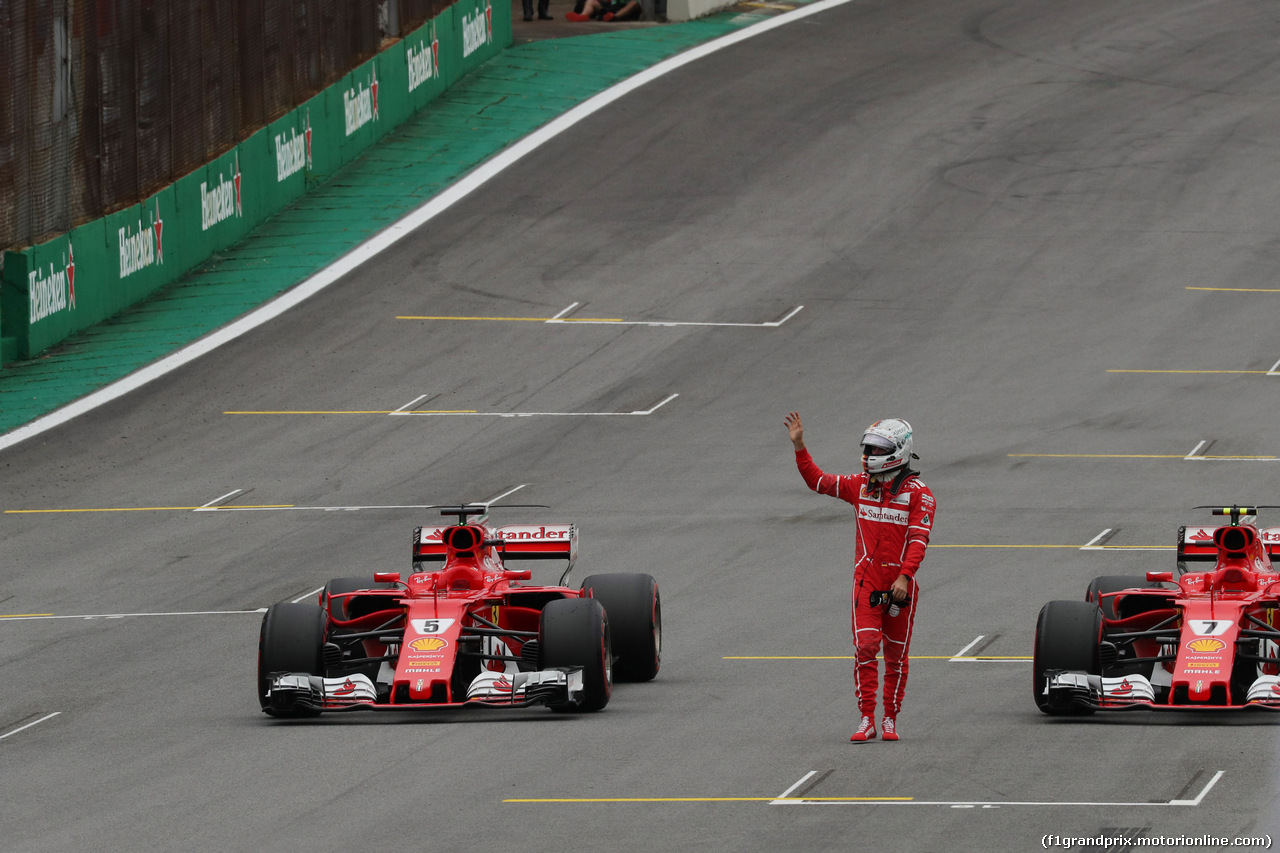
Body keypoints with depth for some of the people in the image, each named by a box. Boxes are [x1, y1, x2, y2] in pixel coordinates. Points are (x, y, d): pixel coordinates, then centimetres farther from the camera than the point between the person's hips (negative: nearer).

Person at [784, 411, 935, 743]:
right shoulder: (861, 485, 7)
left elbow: (919, 538, -13)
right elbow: (818, 480, 12)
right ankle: (866, 719, -7)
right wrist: (799, 446, 2)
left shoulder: (918, 493, -7)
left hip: (900, 581, -3)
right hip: (866, 578, 3)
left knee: (896, 653, 7)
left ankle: (890, 719, 17)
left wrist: (904, 577, -22)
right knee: (866, 647, -9)